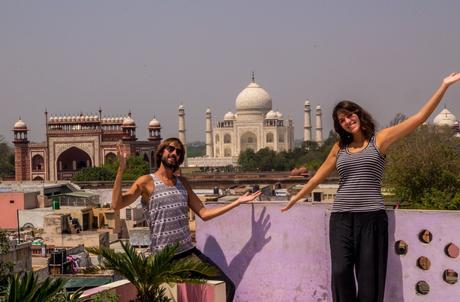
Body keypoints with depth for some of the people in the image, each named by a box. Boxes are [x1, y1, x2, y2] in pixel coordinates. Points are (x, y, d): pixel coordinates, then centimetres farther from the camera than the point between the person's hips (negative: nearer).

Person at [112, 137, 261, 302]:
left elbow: (204, 213, 12)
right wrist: (121, 169, -27)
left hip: (190, 252, 6)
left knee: (227, 287, 1)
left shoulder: (183, 183, 15)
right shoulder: (147, 182, -4)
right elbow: (117, 204, -17)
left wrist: (238, 202, 10)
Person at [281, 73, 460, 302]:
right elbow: (319, 176, 26)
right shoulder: (339, 147, 14)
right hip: (341, 218, 3)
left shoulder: (380, 139, 4)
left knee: (369, 276, 0)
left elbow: (419, 118, -1)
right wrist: (296, 197, 35)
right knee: (341, 272, -10)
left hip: (371, 217, -3)